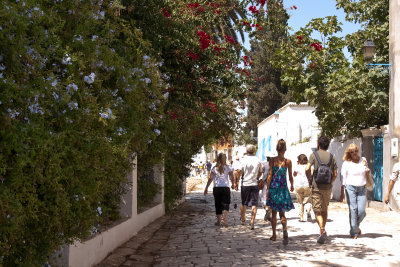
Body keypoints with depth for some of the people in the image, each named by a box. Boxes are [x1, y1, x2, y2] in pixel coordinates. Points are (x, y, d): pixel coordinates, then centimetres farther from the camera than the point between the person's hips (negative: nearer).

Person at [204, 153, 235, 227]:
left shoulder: (214, 168, 1)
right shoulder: (228, 168, 0)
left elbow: (210, 179, -3)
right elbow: (231, 178, 1)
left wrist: (206, 188, 1)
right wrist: (233, 184, 20)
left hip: (216, 188, 1)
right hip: (225, 187, -1)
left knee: (218, 205, 12)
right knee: (225, 205, 1)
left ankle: (218, 221, 17)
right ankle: (223, 219, -19)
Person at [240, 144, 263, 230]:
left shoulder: (244, 160, -7)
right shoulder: (258, 160, 1)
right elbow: (260, 172, 11)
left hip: (245, 184, -1)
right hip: (255, 184, 1)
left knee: (243, 203, 15)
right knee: (254, 204, 1)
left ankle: (242, 220, 31)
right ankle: (252, 223, -5)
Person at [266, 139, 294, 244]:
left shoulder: (272, 160, -3)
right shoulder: (288, 161, -3)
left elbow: (270, 175, -5)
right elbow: (290, 177, 3)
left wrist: (268, 189, -1)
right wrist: (292, 186, 22)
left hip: (273, 186, 0)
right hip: (283, 187, 0)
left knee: (274, 212, 13)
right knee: (282, 213, 5)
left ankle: (274, 235, 19)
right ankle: (285, 231, -21)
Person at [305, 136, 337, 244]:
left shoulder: (314, 155, -2)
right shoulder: (331, 157, 7)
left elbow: (307, 169, -14)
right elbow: (335, 174, 3)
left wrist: (309, 180, 1)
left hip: (316, 187, -3)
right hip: (327, 187, 3)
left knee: (317, 211, -2)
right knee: (324, 210, 17)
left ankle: (323, 231, -21)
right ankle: (322, 232, 24)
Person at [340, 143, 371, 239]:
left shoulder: (363, 160, 9)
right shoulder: (346, 163, -2)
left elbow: (366, 175, 22)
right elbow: (343, 178, 0)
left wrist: (368, 172, -3)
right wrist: (342, 192, -4)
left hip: (362, 189, 3)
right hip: (350, 188, -3)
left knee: (361, 211, -5)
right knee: (353, 210, -6)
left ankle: (356, 226, 23)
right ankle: (354, 232, 3)